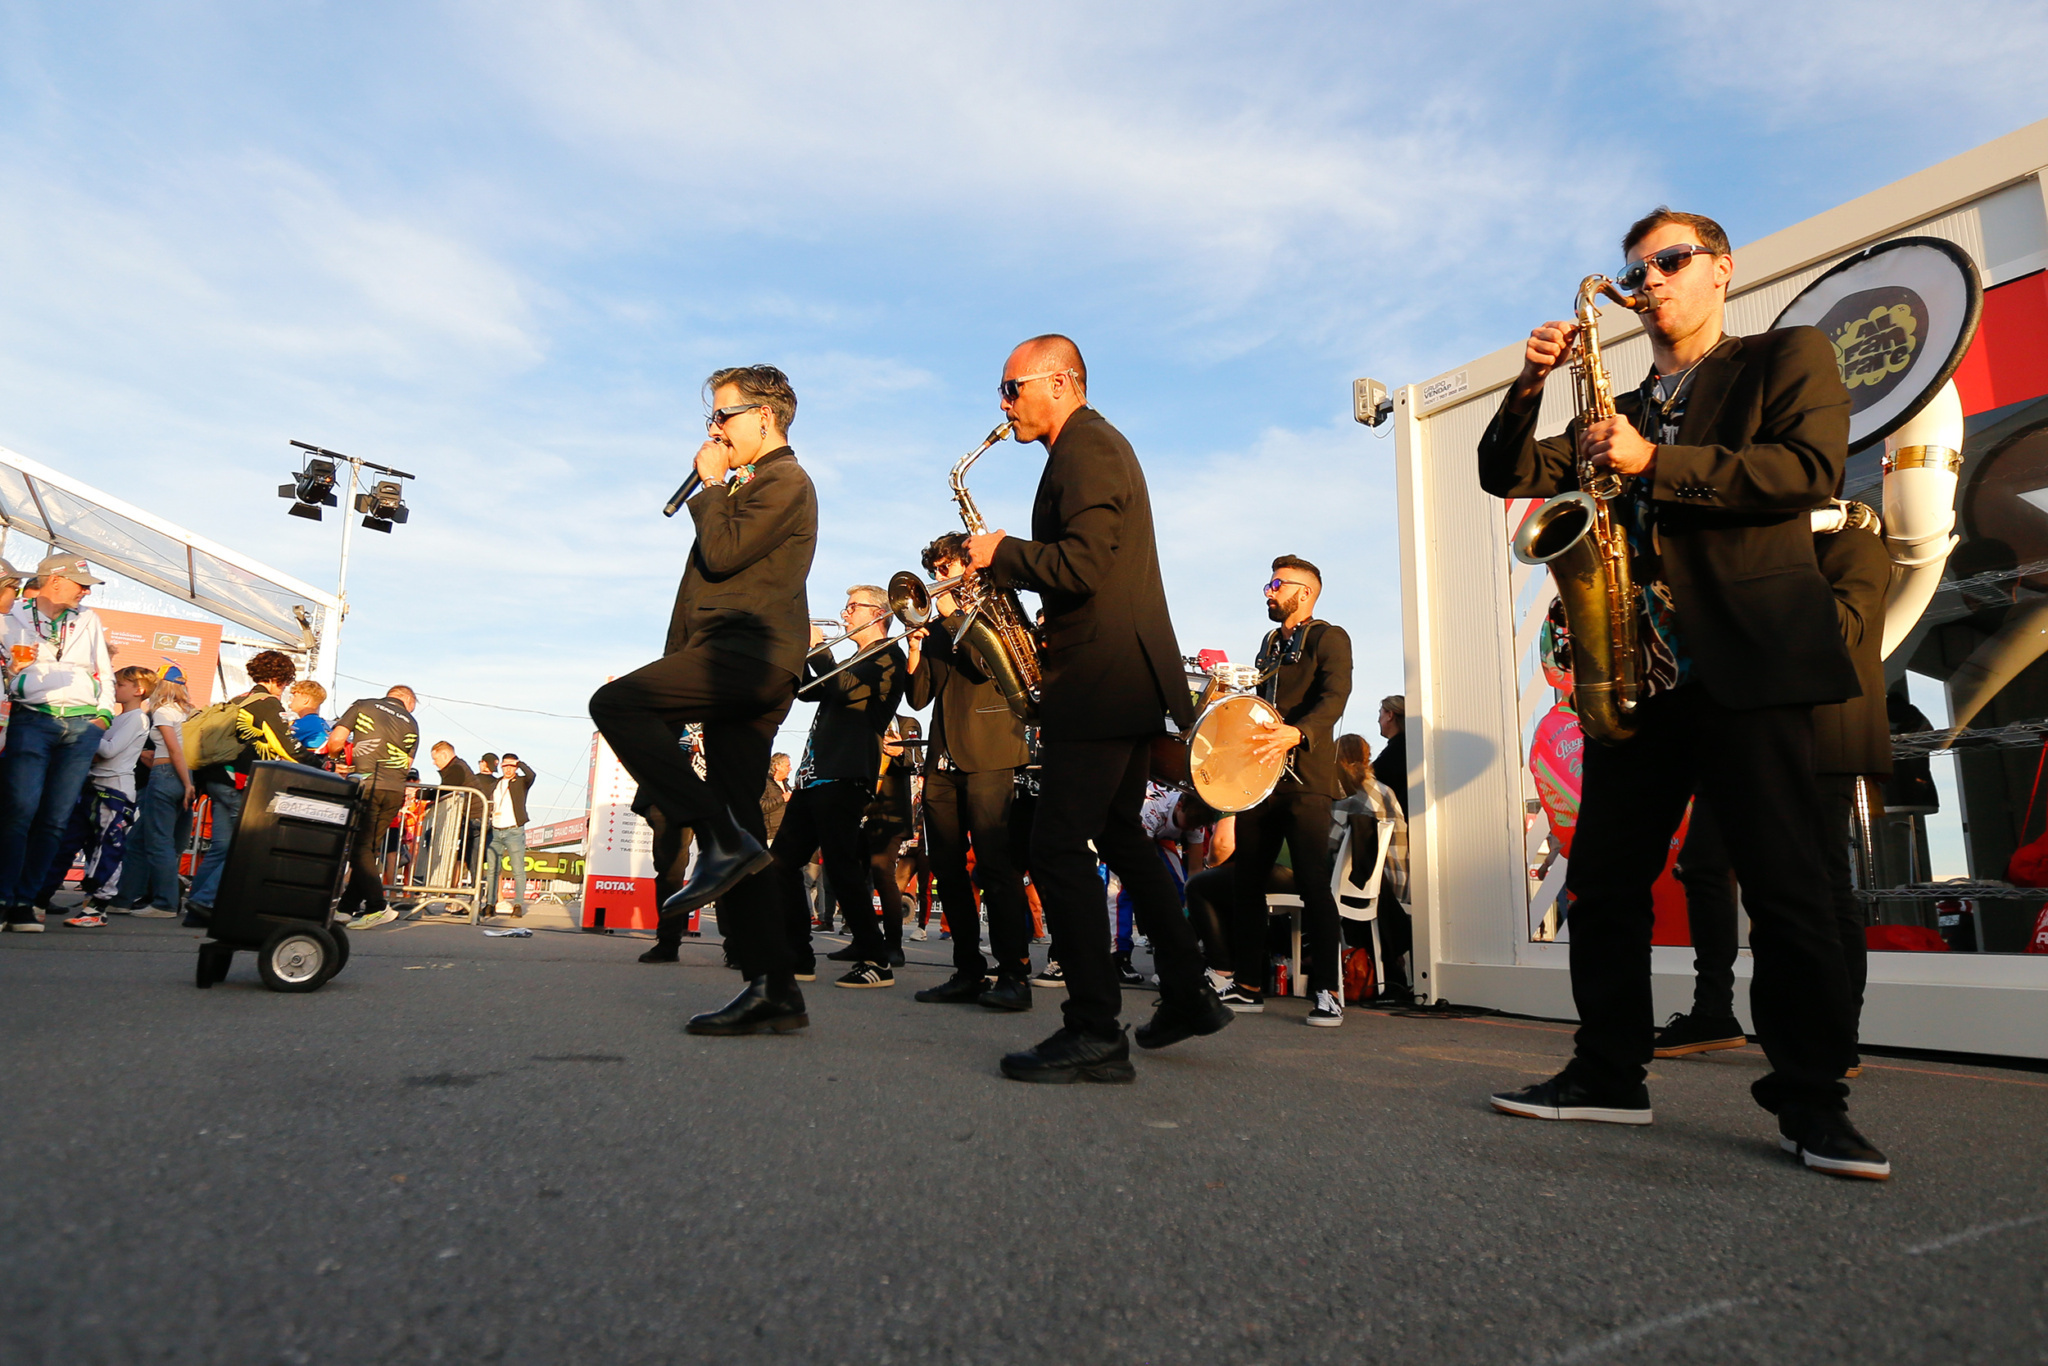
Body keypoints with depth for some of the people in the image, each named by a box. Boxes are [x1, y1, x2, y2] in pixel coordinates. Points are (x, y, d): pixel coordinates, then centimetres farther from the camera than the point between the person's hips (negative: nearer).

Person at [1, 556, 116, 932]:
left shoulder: (88, 620, 20)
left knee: (56, 817, -1)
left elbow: (105, 672, 22)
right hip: (31, 720, -3)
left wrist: (104, 714, 11)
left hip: (83, 727, 3)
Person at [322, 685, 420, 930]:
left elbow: (336, 740, 1)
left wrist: (331, 753, 22)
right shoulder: (411, 723, 16)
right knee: (368, 848, 11)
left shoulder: (362, 705, 9)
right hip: (396, 790, 4)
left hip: (366, 784, -4)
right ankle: (348, 907, 13)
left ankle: (378, 907, -9)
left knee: (359, 847, -1)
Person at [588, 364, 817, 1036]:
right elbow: (717, 567, 30)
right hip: (740, 675, 10)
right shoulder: (749, 488, 30)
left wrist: (709, 485, 2)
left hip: (750, 653, -10)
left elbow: (722, 553, -13)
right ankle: (773, 988, 2)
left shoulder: (785, 481, -1)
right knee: (739, 833, 3)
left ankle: (720, 837, -20)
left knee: (615, 702, -19)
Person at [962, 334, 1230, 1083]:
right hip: (1128, 678, 11)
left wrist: (1001, 552, -10)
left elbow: (1080, 566, -23)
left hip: (1105, 681, -11)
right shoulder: (1099, 445, 22)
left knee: (1058, 846, -10)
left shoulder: (1086, 447, -11)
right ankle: (1188, 993, 26)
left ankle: (1094, 1032, -6)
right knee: (1118, 833, 19)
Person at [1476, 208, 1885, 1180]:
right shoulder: (1620, 411, 24)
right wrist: (1532, 387, 0)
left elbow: (1813, 469, -8)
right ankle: (1609, 1074, 14)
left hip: (1747, 657, -5)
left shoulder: (1787, 357, 10)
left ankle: (1812, 1102, 6)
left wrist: (1655, 462, -15)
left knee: (1785, 884, -5)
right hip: (1638, 663, 6)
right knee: (1602, 877, 4)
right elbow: (1508, 476, 16)